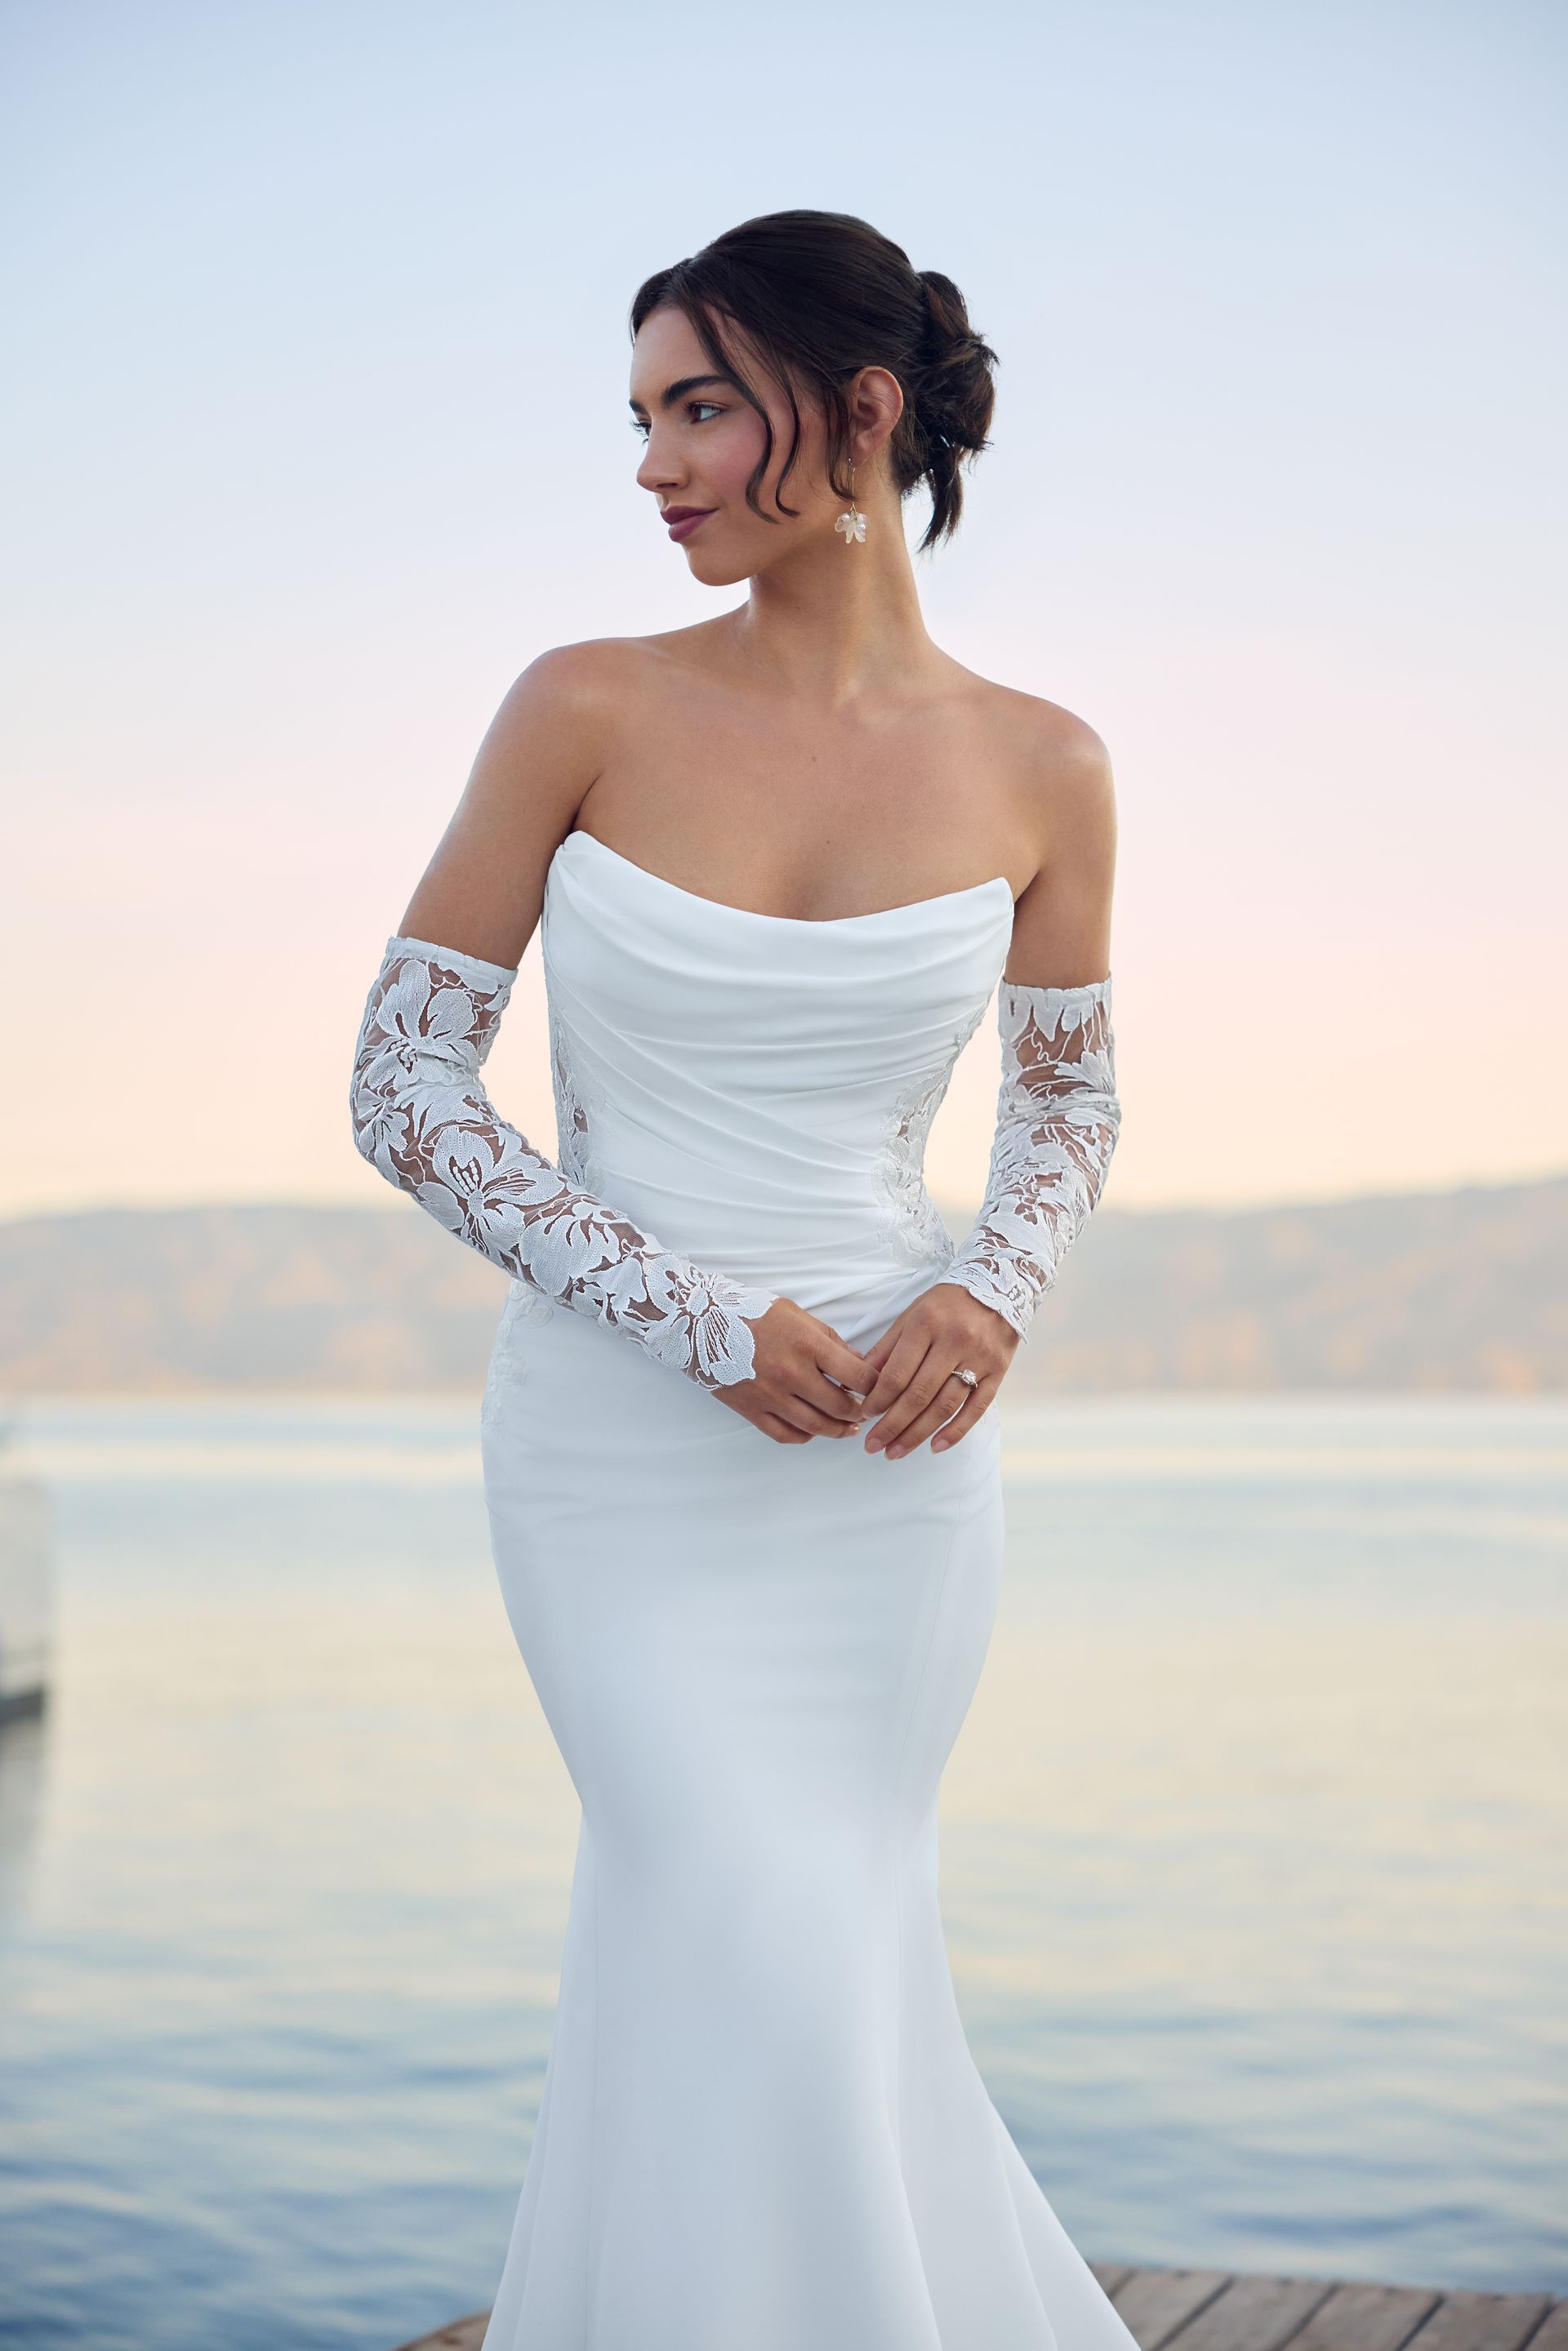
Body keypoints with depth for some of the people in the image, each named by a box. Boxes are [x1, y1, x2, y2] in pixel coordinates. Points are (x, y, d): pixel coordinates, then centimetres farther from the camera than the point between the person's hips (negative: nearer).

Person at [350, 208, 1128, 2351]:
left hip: (894, 1452, 2)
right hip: (622, 1450, -1)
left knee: (756, 1966, 10)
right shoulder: (585, 710, -7)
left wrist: (992, 1297, -10)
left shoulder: (1038, 767, -2)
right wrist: (700, 1320, -15)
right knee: (766, 1955, -8)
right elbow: (402, 1085, -6)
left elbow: (1071, 1102, 12)